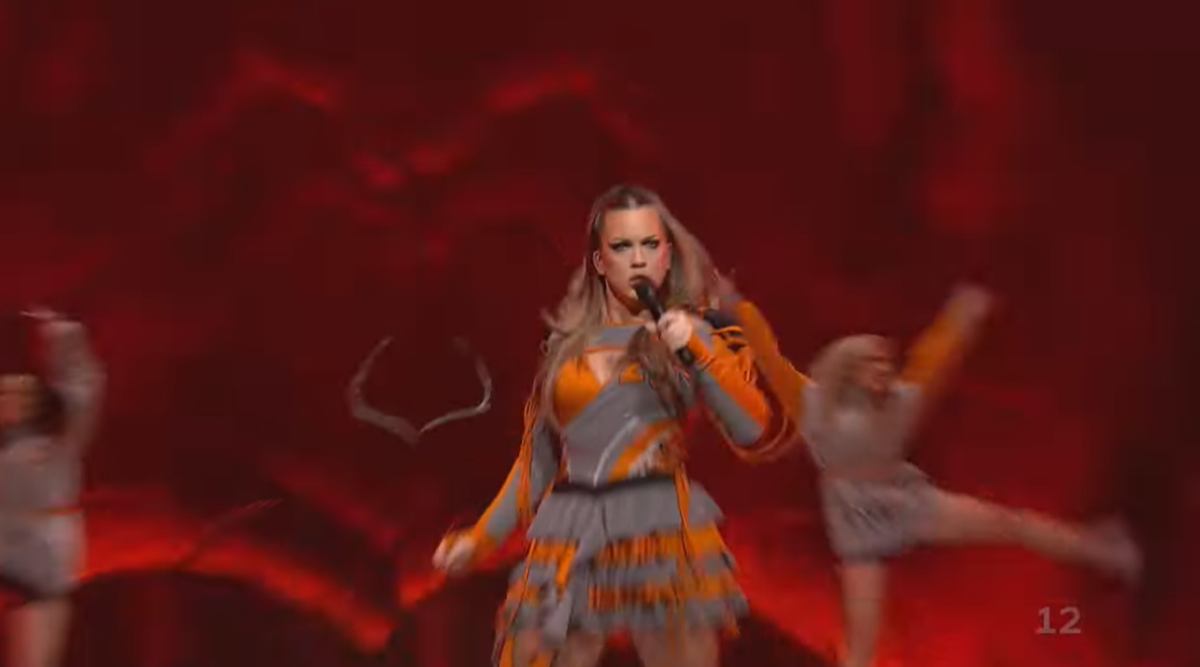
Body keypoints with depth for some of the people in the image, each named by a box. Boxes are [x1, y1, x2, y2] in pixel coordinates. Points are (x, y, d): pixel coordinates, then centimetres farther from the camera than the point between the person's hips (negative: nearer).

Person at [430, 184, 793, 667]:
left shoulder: (693, 334, 6)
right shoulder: (568, 342, 12)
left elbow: (758, 437, -7)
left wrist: (699, 352, -15)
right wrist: (482, 537, 19)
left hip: (662, 535, -2)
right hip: (569, 543, 2)